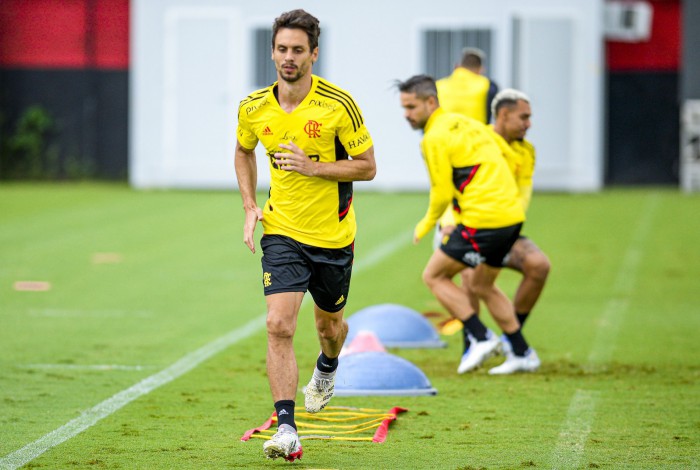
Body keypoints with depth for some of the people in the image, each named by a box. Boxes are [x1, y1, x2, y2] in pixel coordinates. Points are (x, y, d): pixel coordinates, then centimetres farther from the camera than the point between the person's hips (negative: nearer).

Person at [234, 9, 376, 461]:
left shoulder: (339, 105, -15)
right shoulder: (255, 108, -5)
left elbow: (367, 167, -8)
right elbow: (244, 152, 17)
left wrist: (312, 166, -22)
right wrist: (250, 207, 4)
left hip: (333, 236, -1)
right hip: (282, 232, 1)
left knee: (330, 324, 18)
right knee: (280, 326, -16)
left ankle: (327, 369, 56)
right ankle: (286, 430, -18)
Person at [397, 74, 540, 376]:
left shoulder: (435, 138, -9)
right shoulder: (464, 123, 17)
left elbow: (442, 192, -9)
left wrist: (426, 225, 9)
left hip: (483, 220, -9)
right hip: (512, 214, 9)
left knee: (434, 275, 6)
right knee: (481, 286, 23)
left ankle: (481, 337, -1)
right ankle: (523, 354, 22)